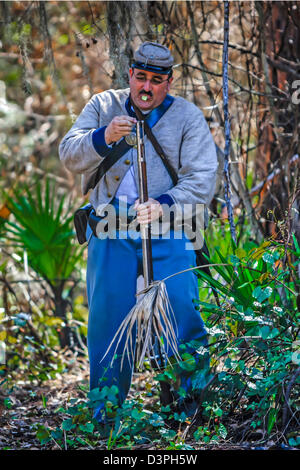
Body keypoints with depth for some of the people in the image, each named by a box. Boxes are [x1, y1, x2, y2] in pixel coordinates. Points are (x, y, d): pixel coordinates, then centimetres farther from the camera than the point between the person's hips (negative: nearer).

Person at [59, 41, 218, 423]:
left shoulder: (187, 116, 6)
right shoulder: (103, 106, 12)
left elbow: (202, 178, -4)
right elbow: (70, 156, 2)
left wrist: (164, 205, -21)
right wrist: (104, 137, -18)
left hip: (167, 231, -1)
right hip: (111, 231, 1)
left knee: (181, 308, -12)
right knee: (106, 313, -3)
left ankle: (193, 398, 3)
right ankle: (106, 408, 9)